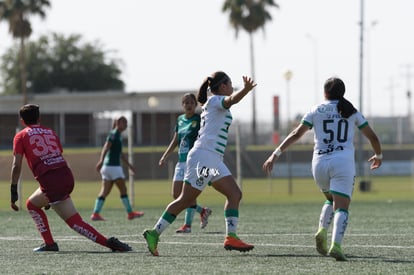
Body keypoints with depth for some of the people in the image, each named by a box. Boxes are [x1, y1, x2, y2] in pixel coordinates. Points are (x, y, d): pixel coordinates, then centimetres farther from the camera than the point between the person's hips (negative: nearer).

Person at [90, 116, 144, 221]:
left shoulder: (118, 135, 19)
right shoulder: (114, 134, -11)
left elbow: (120, 153, 28)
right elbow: (106, 148, -24)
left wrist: (129, 165, 33)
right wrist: (101, 161, -37)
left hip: (108, 166, 9)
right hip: (113, 166, -9)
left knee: (104, 192, 3)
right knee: (123, 189, 1)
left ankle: (95, 214, -3)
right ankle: (130, 213, 9)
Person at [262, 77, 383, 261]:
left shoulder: (316, 111, 10)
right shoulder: (351, 112, 12)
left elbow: (296, 133, 1)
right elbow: (372, 137, 16)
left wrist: (276, 153, 2)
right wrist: (378, 155, 35)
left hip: (320, 163, 2)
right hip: (343, 163, -2)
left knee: (331, 200, 27)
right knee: (342, 207, -7)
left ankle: (322, 231, 4)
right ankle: (336, 244, -29)